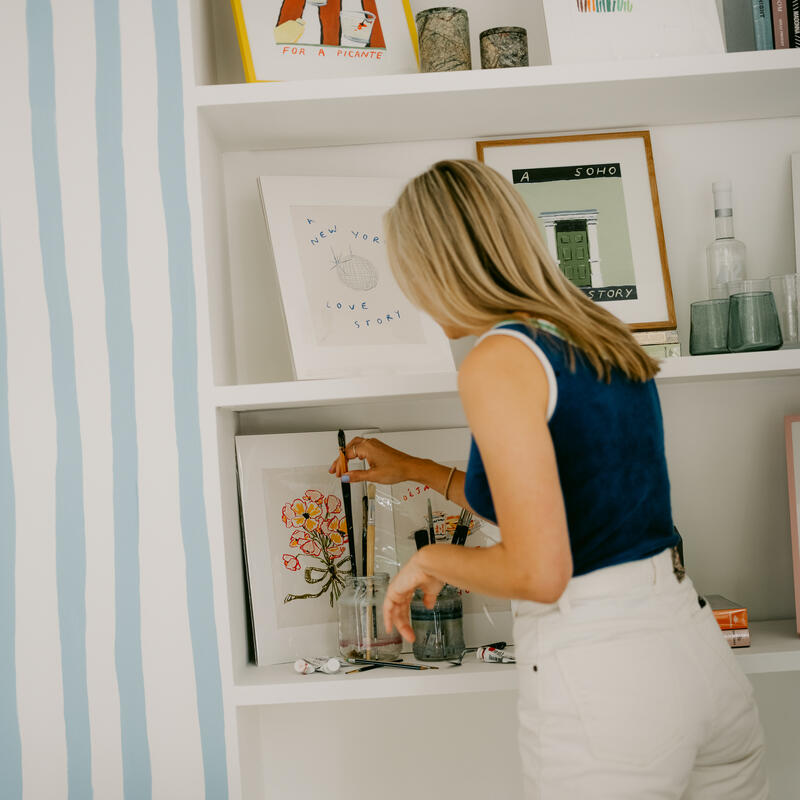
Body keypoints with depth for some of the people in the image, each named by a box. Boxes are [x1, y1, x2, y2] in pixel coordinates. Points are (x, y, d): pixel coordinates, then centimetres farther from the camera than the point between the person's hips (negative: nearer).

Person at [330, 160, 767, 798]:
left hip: (598, 675, -8)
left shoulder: (498, 361, -15)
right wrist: (415, 469, 29)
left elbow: (537, 571, -21)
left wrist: (428, 560, -2)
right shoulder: (608, 341, 9)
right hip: (697, 644, 8)